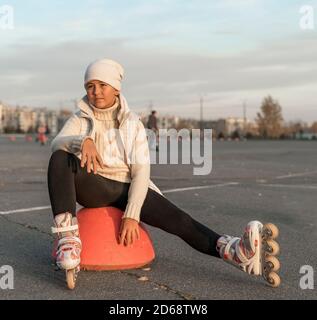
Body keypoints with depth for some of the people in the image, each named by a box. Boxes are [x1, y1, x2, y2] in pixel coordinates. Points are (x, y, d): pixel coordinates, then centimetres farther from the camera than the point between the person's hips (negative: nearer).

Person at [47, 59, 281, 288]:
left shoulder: (132, 122, 4)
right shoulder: (80, 119, 5)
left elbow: (141, 170, -6)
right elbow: (57, 144, -17)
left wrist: (131, 214, -19)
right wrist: (82, 141, -41)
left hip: (128, 188, 1)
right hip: (94, 187, 0)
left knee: (177, 219, -23)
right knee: (60, 158, -30)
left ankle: (235, 251, -43)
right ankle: (69, 237, -39)